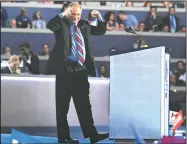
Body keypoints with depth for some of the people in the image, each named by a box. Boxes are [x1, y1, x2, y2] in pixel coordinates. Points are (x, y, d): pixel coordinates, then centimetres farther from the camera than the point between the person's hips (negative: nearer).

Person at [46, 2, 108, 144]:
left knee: (84, 105, 5)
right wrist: (62, 15, -31)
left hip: (81, 70, 5)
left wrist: (99, 18, 5)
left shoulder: (84, 25, 14)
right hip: (65, 70, -5)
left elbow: (101, 31, 21)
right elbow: (50, 25, -21)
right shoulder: (61, 23, -1)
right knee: (62, 106, 1)